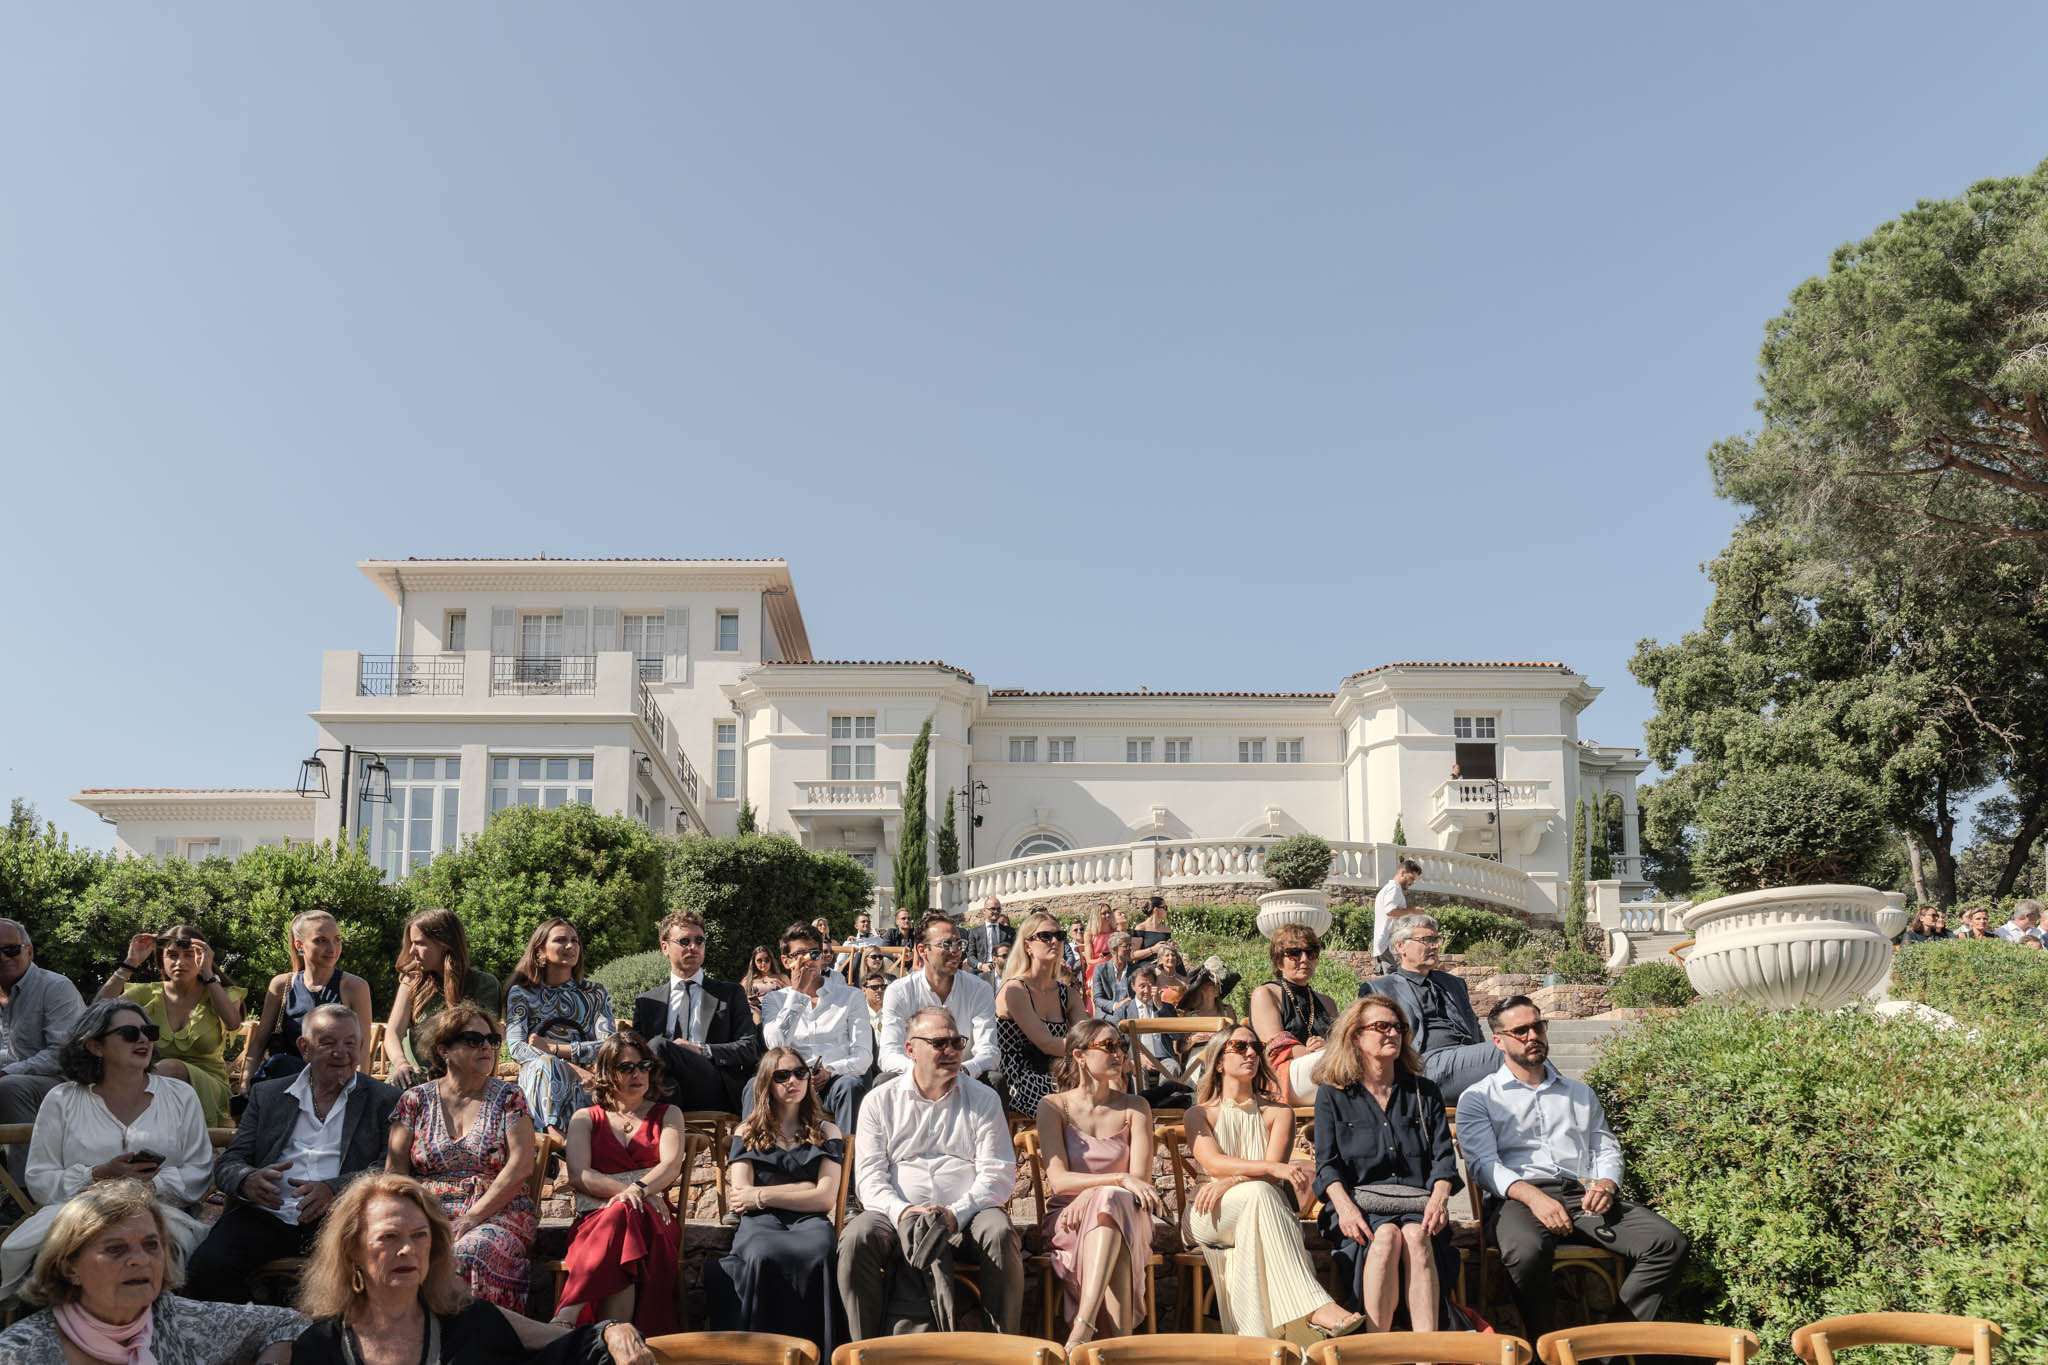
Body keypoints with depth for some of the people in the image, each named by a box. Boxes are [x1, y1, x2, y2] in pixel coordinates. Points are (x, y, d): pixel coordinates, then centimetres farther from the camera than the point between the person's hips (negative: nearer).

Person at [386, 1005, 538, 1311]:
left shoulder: (508, 1097, 9)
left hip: (496, 1215, -1)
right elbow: (395, 1170, 7)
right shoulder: (415, 1100, 13)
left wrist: (473, 1217, -12)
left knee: (469, 1253, -36)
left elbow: (521, 1165, -2)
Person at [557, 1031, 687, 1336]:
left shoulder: (667, 1114, 22)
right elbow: (578, 1176, 4)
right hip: (595, 1217, 0)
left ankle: (567, 1317, -44)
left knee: (622, 1217, -39)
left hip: (652, 1220, 0)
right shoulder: (585, 1118, 21)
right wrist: (628, 1191, -13)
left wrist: (638, 1191, -19)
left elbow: (671, 1165, 2)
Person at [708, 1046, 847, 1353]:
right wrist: (804, 1188, 5)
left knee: (821, 1254, -39)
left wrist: (762, 1195, 1)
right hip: (760, 1222, 0)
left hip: (809, 1221, 0)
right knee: (764, 1256, -40)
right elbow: (742, 1195, 6)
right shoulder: (747, 1133, 20)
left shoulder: (827, 1132, 19)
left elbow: (825, 1199, 5)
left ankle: (815, 1354, -34)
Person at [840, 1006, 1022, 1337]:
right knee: (857, 1236, -30)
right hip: (898, 1214, 0)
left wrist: (956, 1213, -15)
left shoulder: (983, 1101, 11)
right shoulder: (880, 1102, 11)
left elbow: (998, 1173, 2)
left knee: (1001, 1233, -32)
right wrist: (902, 1211, -18)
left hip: (965, 1215, 0)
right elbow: (869, 1176, 3)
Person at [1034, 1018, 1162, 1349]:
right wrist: (1120, 1180, -25)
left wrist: (1089, 1198, -22)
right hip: (1066, 1219, -1)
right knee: (1112, 1197, -35)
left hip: (1125, 1216, 2)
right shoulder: (1053, 1106, 1)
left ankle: (1083, 1329, -46)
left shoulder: (1134, 1108, 7)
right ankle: (1120, 1343, -42)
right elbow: (1058, 1179, -11)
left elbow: (1141, 1178, -5)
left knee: (1110, 1201, -35)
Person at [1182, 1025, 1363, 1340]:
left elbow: (1272, 1173, -1)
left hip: (1257, 1216, 1)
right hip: (1209, 1216, -1)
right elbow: (1212, 1163, -8)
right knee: (1259, 1191, -35)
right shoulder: (1200, 1113, 13)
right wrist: (1274, 1168, -25)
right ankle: (1316, 1307, -49)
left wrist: (1227, 1183, -22)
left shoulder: (1278, 1113, 17)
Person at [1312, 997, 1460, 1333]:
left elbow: (1444, 1155, 10)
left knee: (1416, 1236, -33)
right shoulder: (1332, 1095, 12)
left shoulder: (1425, 1092, 20)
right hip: (1359, 1200, -1)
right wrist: (1344, 1206, -17)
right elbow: (1327, 1163, 3)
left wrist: (1439, 1197, -11)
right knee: (1386, 1235, -34)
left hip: (1417, 1203, 1)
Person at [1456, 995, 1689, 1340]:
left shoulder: (1580, 1093, 29)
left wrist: (1606, 1184, -3)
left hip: (1583, 1195, 5)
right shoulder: (1479, 1098, 12)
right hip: (1517, 1198, -4)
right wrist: (1532, 1196, -20)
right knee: (1527, 1251, -41)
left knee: (1669, 1244, -21)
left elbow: (1607, 1148, 23)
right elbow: (1483, 1163, -2)